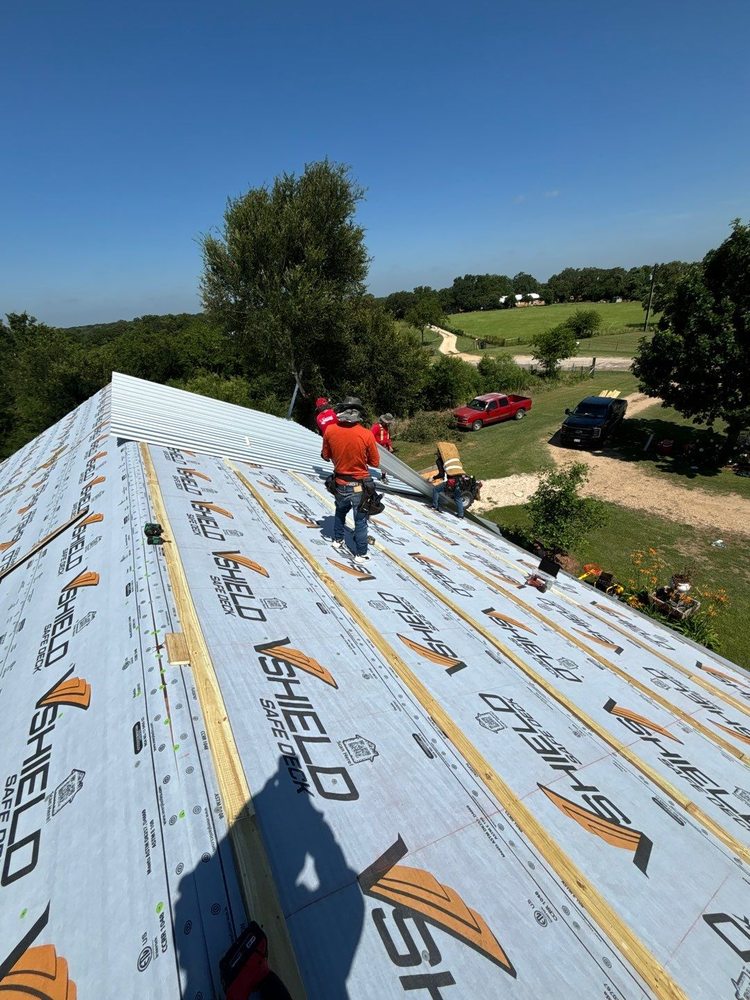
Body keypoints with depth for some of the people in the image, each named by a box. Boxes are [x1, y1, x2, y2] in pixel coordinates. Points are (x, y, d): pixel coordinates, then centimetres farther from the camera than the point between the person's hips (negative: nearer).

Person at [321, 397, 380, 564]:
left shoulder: (330, 430, -11)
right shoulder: (367, 434, -19)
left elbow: (326, 455, 4)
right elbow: (375, 463, -8)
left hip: (340, 483, 3)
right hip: (360, 486, -3)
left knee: (341, 510, 30)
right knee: (360, 520, 13)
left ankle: (338, 540, 42)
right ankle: (361, 554, 22)